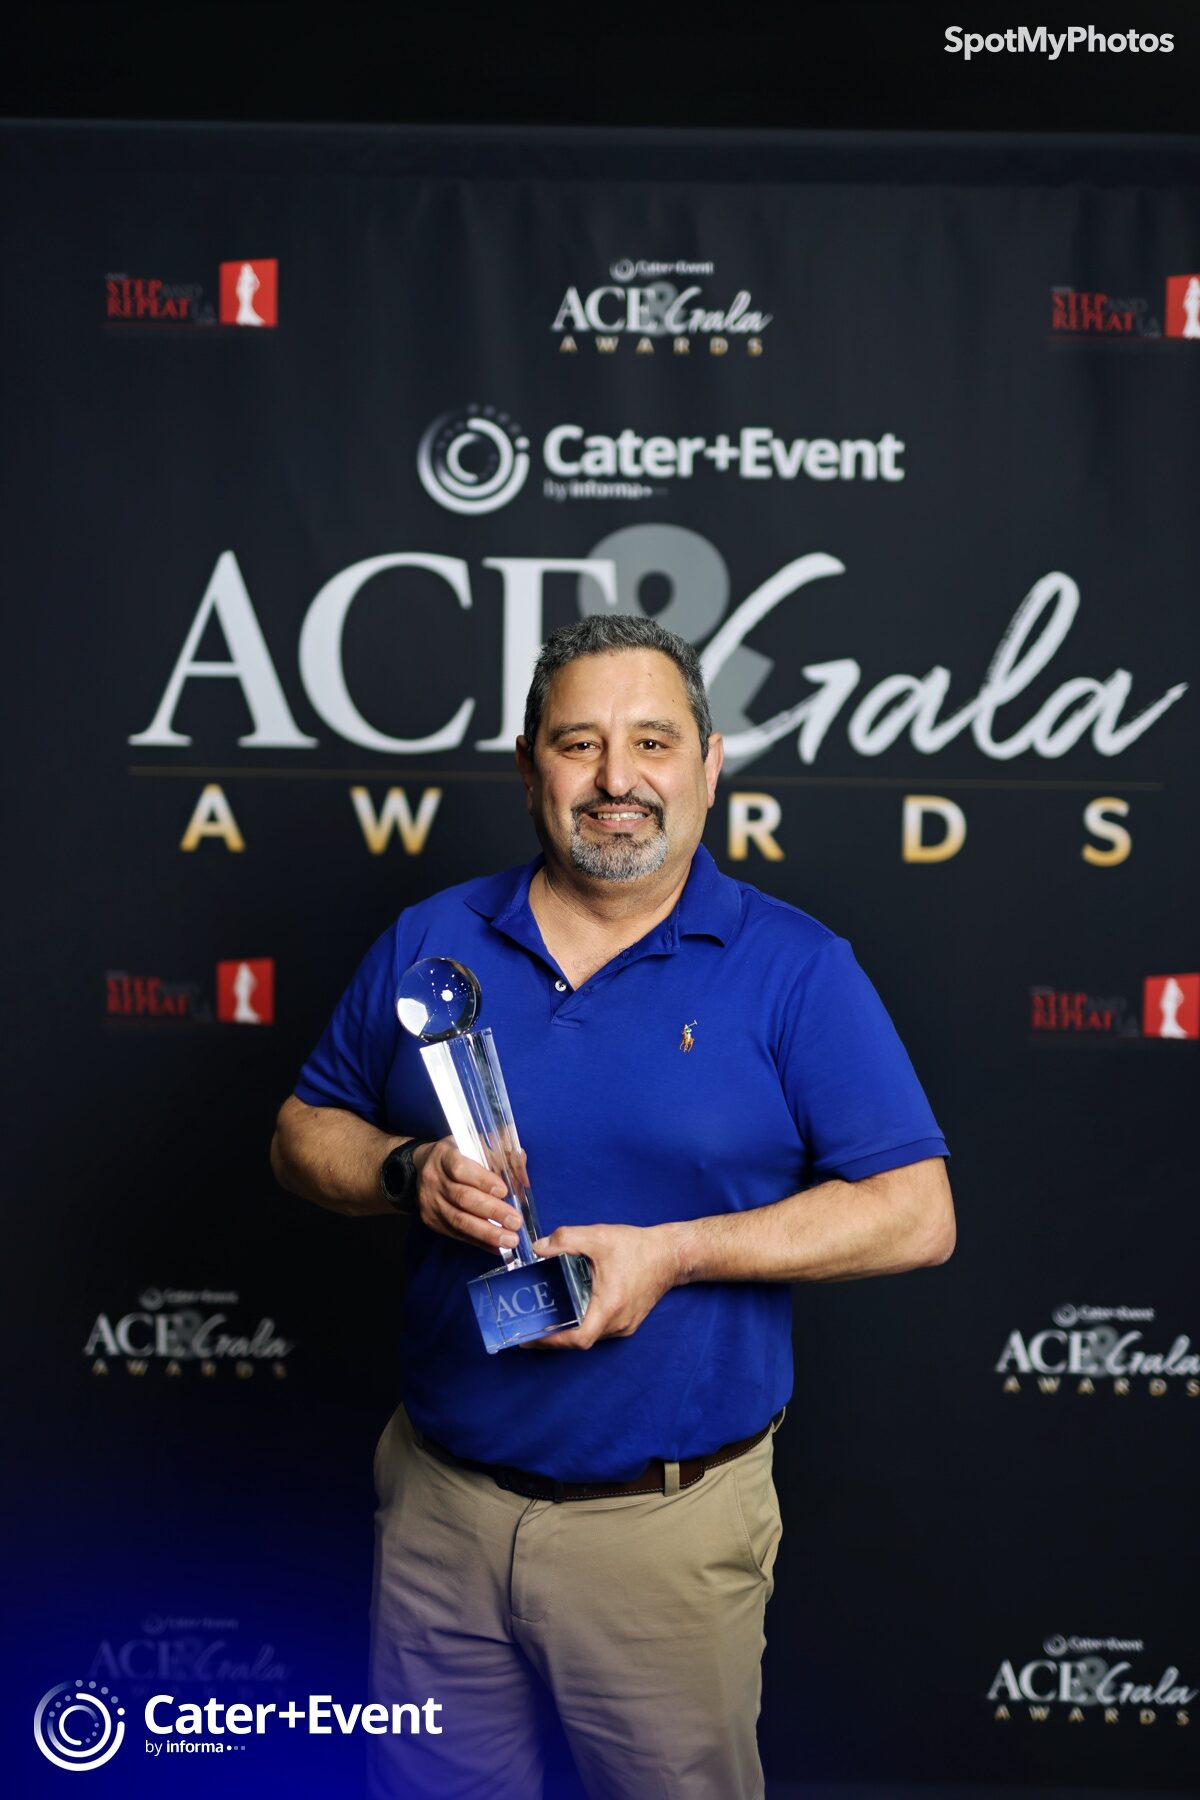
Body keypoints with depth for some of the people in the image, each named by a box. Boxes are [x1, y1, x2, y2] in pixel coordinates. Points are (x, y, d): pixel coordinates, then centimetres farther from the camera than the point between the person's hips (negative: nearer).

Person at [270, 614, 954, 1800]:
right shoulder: (428, 943, 3)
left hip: (667, 1522, -2)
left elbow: (914, 1215, -10)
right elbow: (304, 1133, 10)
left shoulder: (793, 968, -7)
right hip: (438, 1497, 3)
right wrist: (408, 1170, -12)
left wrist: (672, 1253, -19)